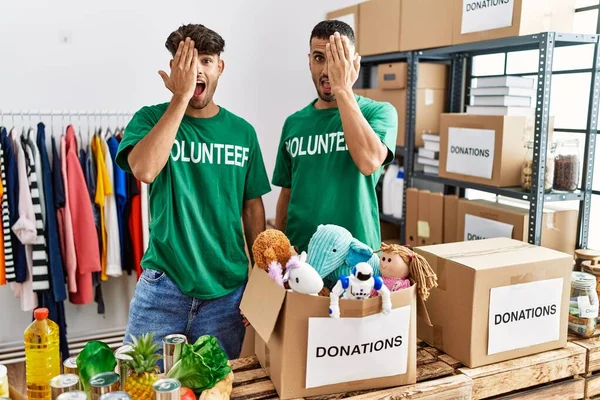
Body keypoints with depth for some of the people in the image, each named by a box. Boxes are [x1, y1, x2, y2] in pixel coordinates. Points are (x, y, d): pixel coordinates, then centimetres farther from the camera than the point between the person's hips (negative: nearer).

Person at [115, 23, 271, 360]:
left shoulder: (241, 131, 4)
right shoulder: (151, 118, -2)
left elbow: (253, 207, 8)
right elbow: (144, 170, -24)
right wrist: (181, 96, -20)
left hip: (228, 289, 2)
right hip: (163, 286, -1)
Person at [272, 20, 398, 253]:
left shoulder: (379, 112, -7)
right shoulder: (294, 123, 5)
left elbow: (369, 162, -26)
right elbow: (287, 193, 10)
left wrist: (343, 88, -23)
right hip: (299, 253, 4)